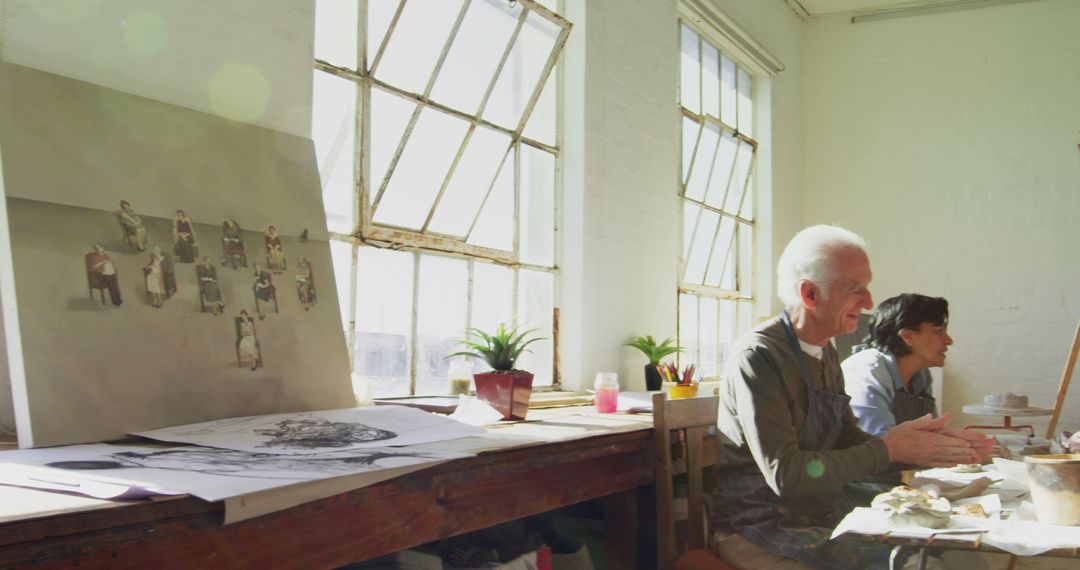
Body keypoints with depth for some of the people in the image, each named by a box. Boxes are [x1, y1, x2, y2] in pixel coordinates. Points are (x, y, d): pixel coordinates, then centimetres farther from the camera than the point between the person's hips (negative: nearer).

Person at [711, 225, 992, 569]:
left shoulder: (826, 354, 11)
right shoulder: (758, 356, -18)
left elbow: (848, 441, 14)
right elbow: (785, 475, -23)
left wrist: (924, 443, -3)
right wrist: (888, 449, -17)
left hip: (821, 513, 8)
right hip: (757, 528, -8)